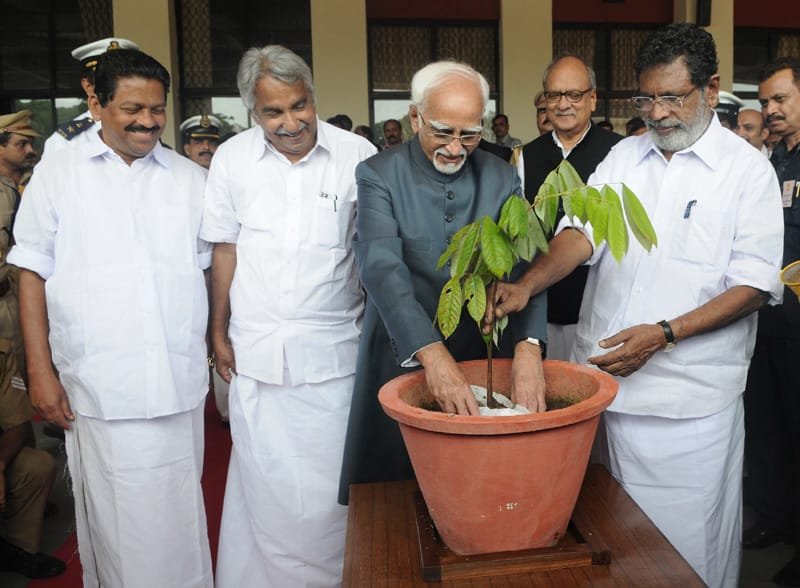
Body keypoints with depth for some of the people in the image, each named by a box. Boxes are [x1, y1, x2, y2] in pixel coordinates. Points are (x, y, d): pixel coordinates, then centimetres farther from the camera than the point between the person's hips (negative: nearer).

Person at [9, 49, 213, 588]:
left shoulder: (193, 179, 9)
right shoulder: (58, 174, 5)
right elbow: (33, 277, 5)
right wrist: (41, 372, -1)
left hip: (179, 385, 2)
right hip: (98, 387, -1)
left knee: (179, 518, 11)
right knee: (113, 522, 9)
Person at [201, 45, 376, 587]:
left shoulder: (358, 155, -4)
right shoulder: (232, 159, 2)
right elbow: (225, 250, 8)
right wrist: (219, 332, 9)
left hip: (332, 345, -1)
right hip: (256, 347, 2)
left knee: (329, 478, 7)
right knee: (263, 476, 12)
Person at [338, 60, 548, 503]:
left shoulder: (502, 178, 1)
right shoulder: (378, 176, -8)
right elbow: (383, 270, -21)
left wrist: (527, 346, -27)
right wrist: (431, 354, -33)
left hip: (485, 358, 2)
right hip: (403, 360, -2)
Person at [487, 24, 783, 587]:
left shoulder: (748, 169, -2)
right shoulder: (625, 155, 9)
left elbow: (753, 285, -7)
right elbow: (582, 233, -2)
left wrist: (663, 334, -19)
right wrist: (527, 285, -20)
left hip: (691, 397, -3)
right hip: (608, 375, 3)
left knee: (688, 541, 8)